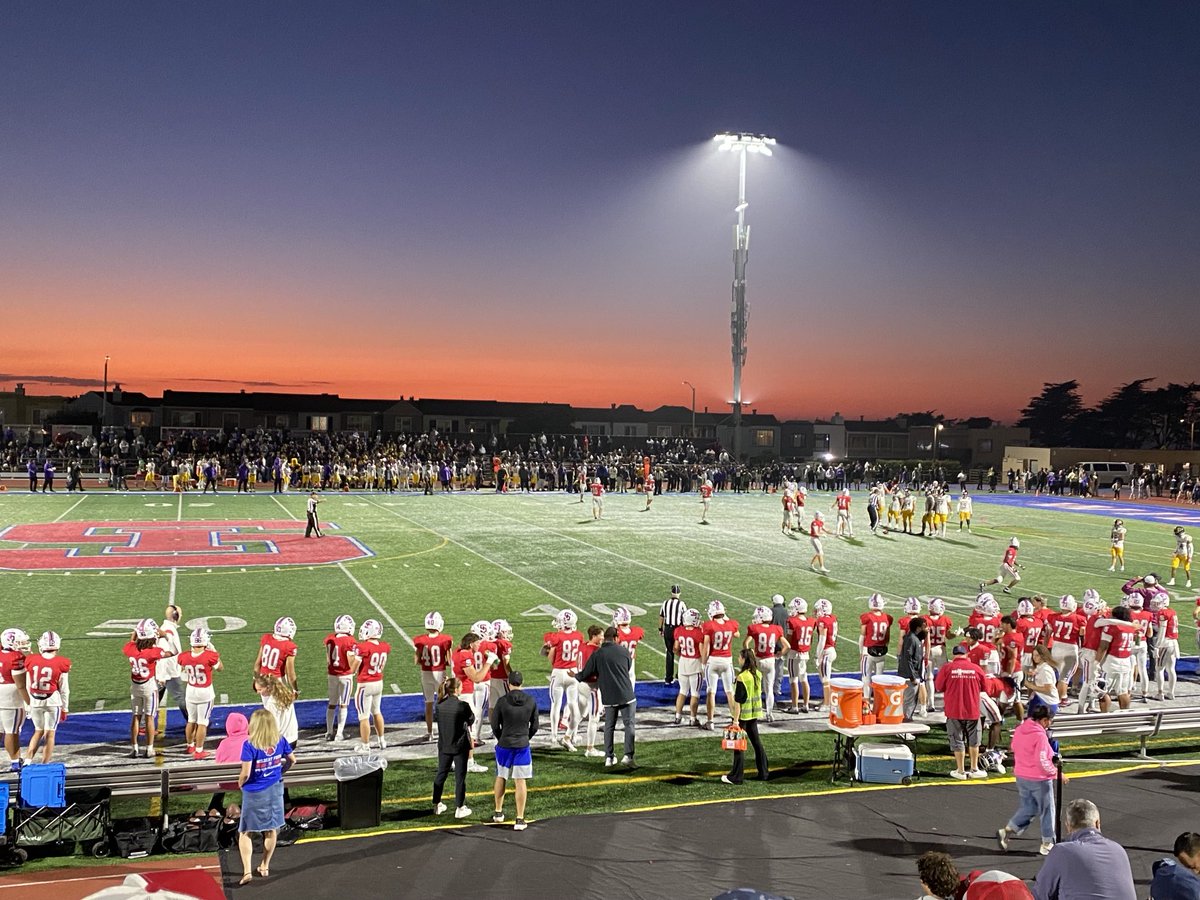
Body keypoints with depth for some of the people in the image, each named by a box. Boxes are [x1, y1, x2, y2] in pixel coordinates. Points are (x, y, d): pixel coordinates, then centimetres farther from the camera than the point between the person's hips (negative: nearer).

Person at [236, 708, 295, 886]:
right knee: (270, 830, 17)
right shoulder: (280, 741, -8)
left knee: (245, 833, 9)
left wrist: (240, 783, -3)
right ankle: (265, 866, 28)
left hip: (253, 793, -4)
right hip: (274, 789, 4)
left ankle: (247, 870, -1)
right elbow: (292, 760, 6)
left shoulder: (249, 745, -22)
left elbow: (246, 773, -23)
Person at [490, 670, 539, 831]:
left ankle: (498, 813, 31)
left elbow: (495, 726, -2)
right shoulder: (531, 702, -4)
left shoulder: (502, 701, -10)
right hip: (523, 746, 0)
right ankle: (520, 819, 3)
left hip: (504, 745, 0)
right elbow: (534, 726, 3)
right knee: (520, 782, 3)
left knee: (501, 778, 18)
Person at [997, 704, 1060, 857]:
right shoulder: (1040, 735, -23)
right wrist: (1057, 773, -12)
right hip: (1039, 780, -7)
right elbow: (1042, 762, -23)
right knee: (1047, 811, 11)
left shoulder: (1018, 730, 1)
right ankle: (1047, 844, 20)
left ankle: (1006, 831, 7)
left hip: (1021, 777, 7)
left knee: (1027, 808, 19)